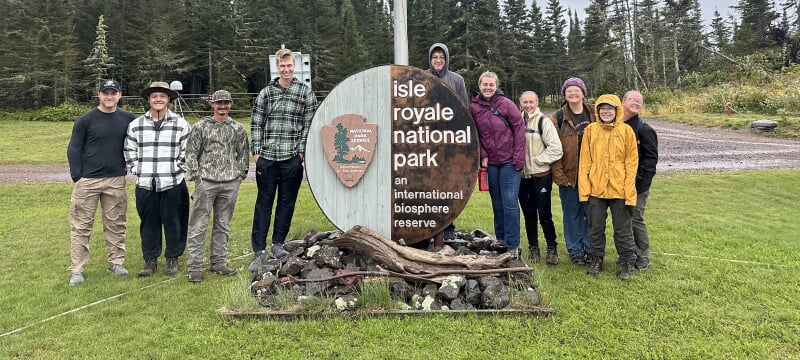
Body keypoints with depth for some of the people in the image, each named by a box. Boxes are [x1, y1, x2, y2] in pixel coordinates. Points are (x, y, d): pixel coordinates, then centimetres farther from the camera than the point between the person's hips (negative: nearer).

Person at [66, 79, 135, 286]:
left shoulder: (128, 119, 5)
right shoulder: (85, 120, -2)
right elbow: (73, 150, 1)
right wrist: (77, 177, -6)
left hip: (116, 181, 2)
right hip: (88, 180, -2)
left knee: (116, 224, 9)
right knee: (81, 226, 1)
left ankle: (116, 261, 22)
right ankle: (76, 270, 7)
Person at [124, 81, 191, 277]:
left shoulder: (180, 124, 2)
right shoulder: (136, 125, 9)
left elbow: (187, 152, 3)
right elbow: (129, 151, 15)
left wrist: (177, 170, -3)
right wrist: (137, 170, 6)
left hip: (172, 184, -2)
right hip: (145, 185, 2)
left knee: (173, 222, 4)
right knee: (149, 223, 7)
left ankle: (172, 259, 18)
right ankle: (150, 260, 18)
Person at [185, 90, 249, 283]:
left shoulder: (237, 128, 10)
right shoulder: (200, 127, 2)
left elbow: (243, 154, 15)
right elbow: (191, 154, 2)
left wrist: (240, 176, 8)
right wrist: (196, 178, -4)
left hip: (230, 184, 3)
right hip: (206, 182, -3)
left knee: (223, 225, 10)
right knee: (198, 225, -3)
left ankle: (219, 262, 20)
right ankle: (194, 267, 2)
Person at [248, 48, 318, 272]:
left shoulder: (305, 92, 4)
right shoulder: (266, 92, 8)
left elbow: (309, 124, 2)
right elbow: (256, 123, 9)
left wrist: (302, 151, -4)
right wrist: (256, 150, 3)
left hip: (292, 158, -1)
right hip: (267, 157, 1)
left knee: (287, 202, 8)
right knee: (263, 203, 4)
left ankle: (277, 245, 22)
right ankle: (259, 250, 11)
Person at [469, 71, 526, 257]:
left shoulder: (506, 104, -7)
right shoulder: (474, 107, 2)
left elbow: (519, 129, -6)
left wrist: (518, 158, -10)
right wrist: (482, 155, -2)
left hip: (509, 161, -4)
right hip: (490, 162, 4)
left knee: (510, 202, -6)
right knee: (497, 203, 14)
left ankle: (512, 245, 2)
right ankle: (500, 240, 26)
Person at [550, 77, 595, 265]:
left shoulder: (593, 115, 6)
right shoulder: (558, 118, -1)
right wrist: (559, 175, -11)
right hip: (568, 175, -2)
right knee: (572, 213, 7)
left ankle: (590, 248, 21)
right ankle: (575, 250, 19)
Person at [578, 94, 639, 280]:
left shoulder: (626, 131, -2)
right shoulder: (591, 130, 3)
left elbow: (632, 161, -2)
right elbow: (585, 161, 2)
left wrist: (629, 189, -9)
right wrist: (584, 187, -3)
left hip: (619, 189, -2)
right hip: (595, 188, 2)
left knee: (622, 228, 8)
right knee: (595, 227, 13)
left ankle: (627, 262, 22)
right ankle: (596, 259, 28)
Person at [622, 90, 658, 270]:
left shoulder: (644, 129, -7)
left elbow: (651, 158, -10)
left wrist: (638, 178, -17)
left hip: (637, 185, -5)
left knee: (636, 220, 0)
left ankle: (642, 259, 14)